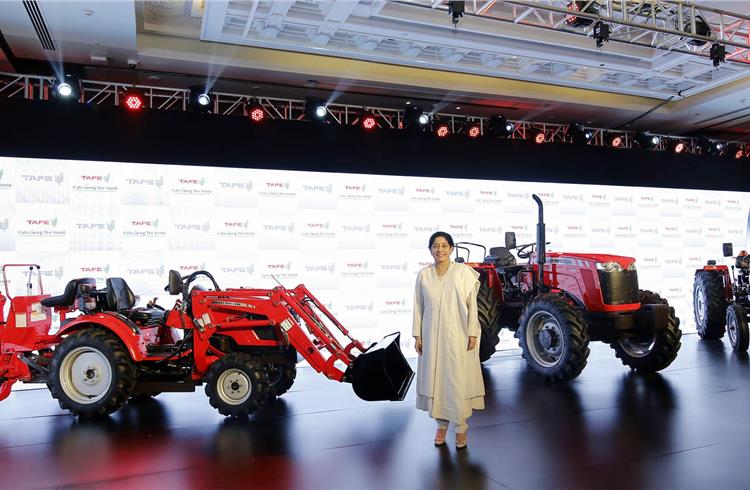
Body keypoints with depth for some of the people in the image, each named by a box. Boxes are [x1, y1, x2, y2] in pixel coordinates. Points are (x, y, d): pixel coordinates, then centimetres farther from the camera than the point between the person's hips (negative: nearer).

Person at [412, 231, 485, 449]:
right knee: (435, 378, 9)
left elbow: (472, 305, -4)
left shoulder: (463, 272, -6)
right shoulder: (424, 275, 2)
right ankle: (441, 423, 25)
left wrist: (472, 333, -7)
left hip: (457, 336, -3)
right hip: (432, 336, 3)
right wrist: (417, 335, 3)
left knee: (458, 380, 1)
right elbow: (418, 307, 6)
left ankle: (461, 426, 17)